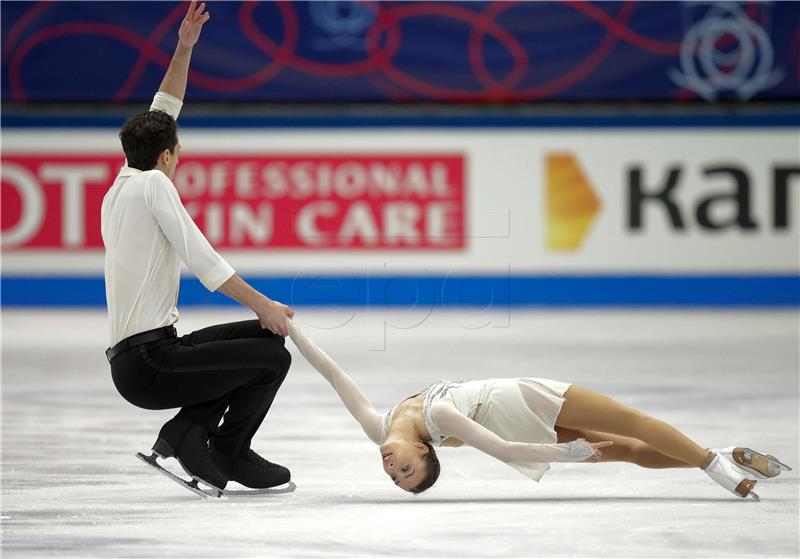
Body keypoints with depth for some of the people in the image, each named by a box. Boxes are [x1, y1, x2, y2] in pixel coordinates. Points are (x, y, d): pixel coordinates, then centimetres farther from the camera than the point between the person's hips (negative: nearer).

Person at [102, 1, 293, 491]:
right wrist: (263, 305, -10)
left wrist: (184, 50, 22)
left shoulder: (121, 186, 15)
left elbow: (160, 117, 25)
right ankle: (231, 453, 7)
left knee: (253, 335, 20)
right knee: (273, 354, -7)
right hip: (150, 363, -9)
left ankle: (189, 428, 9)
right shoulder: (154, 184, -9)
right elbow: (201, 259, -15)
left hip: (130, 357, 9)